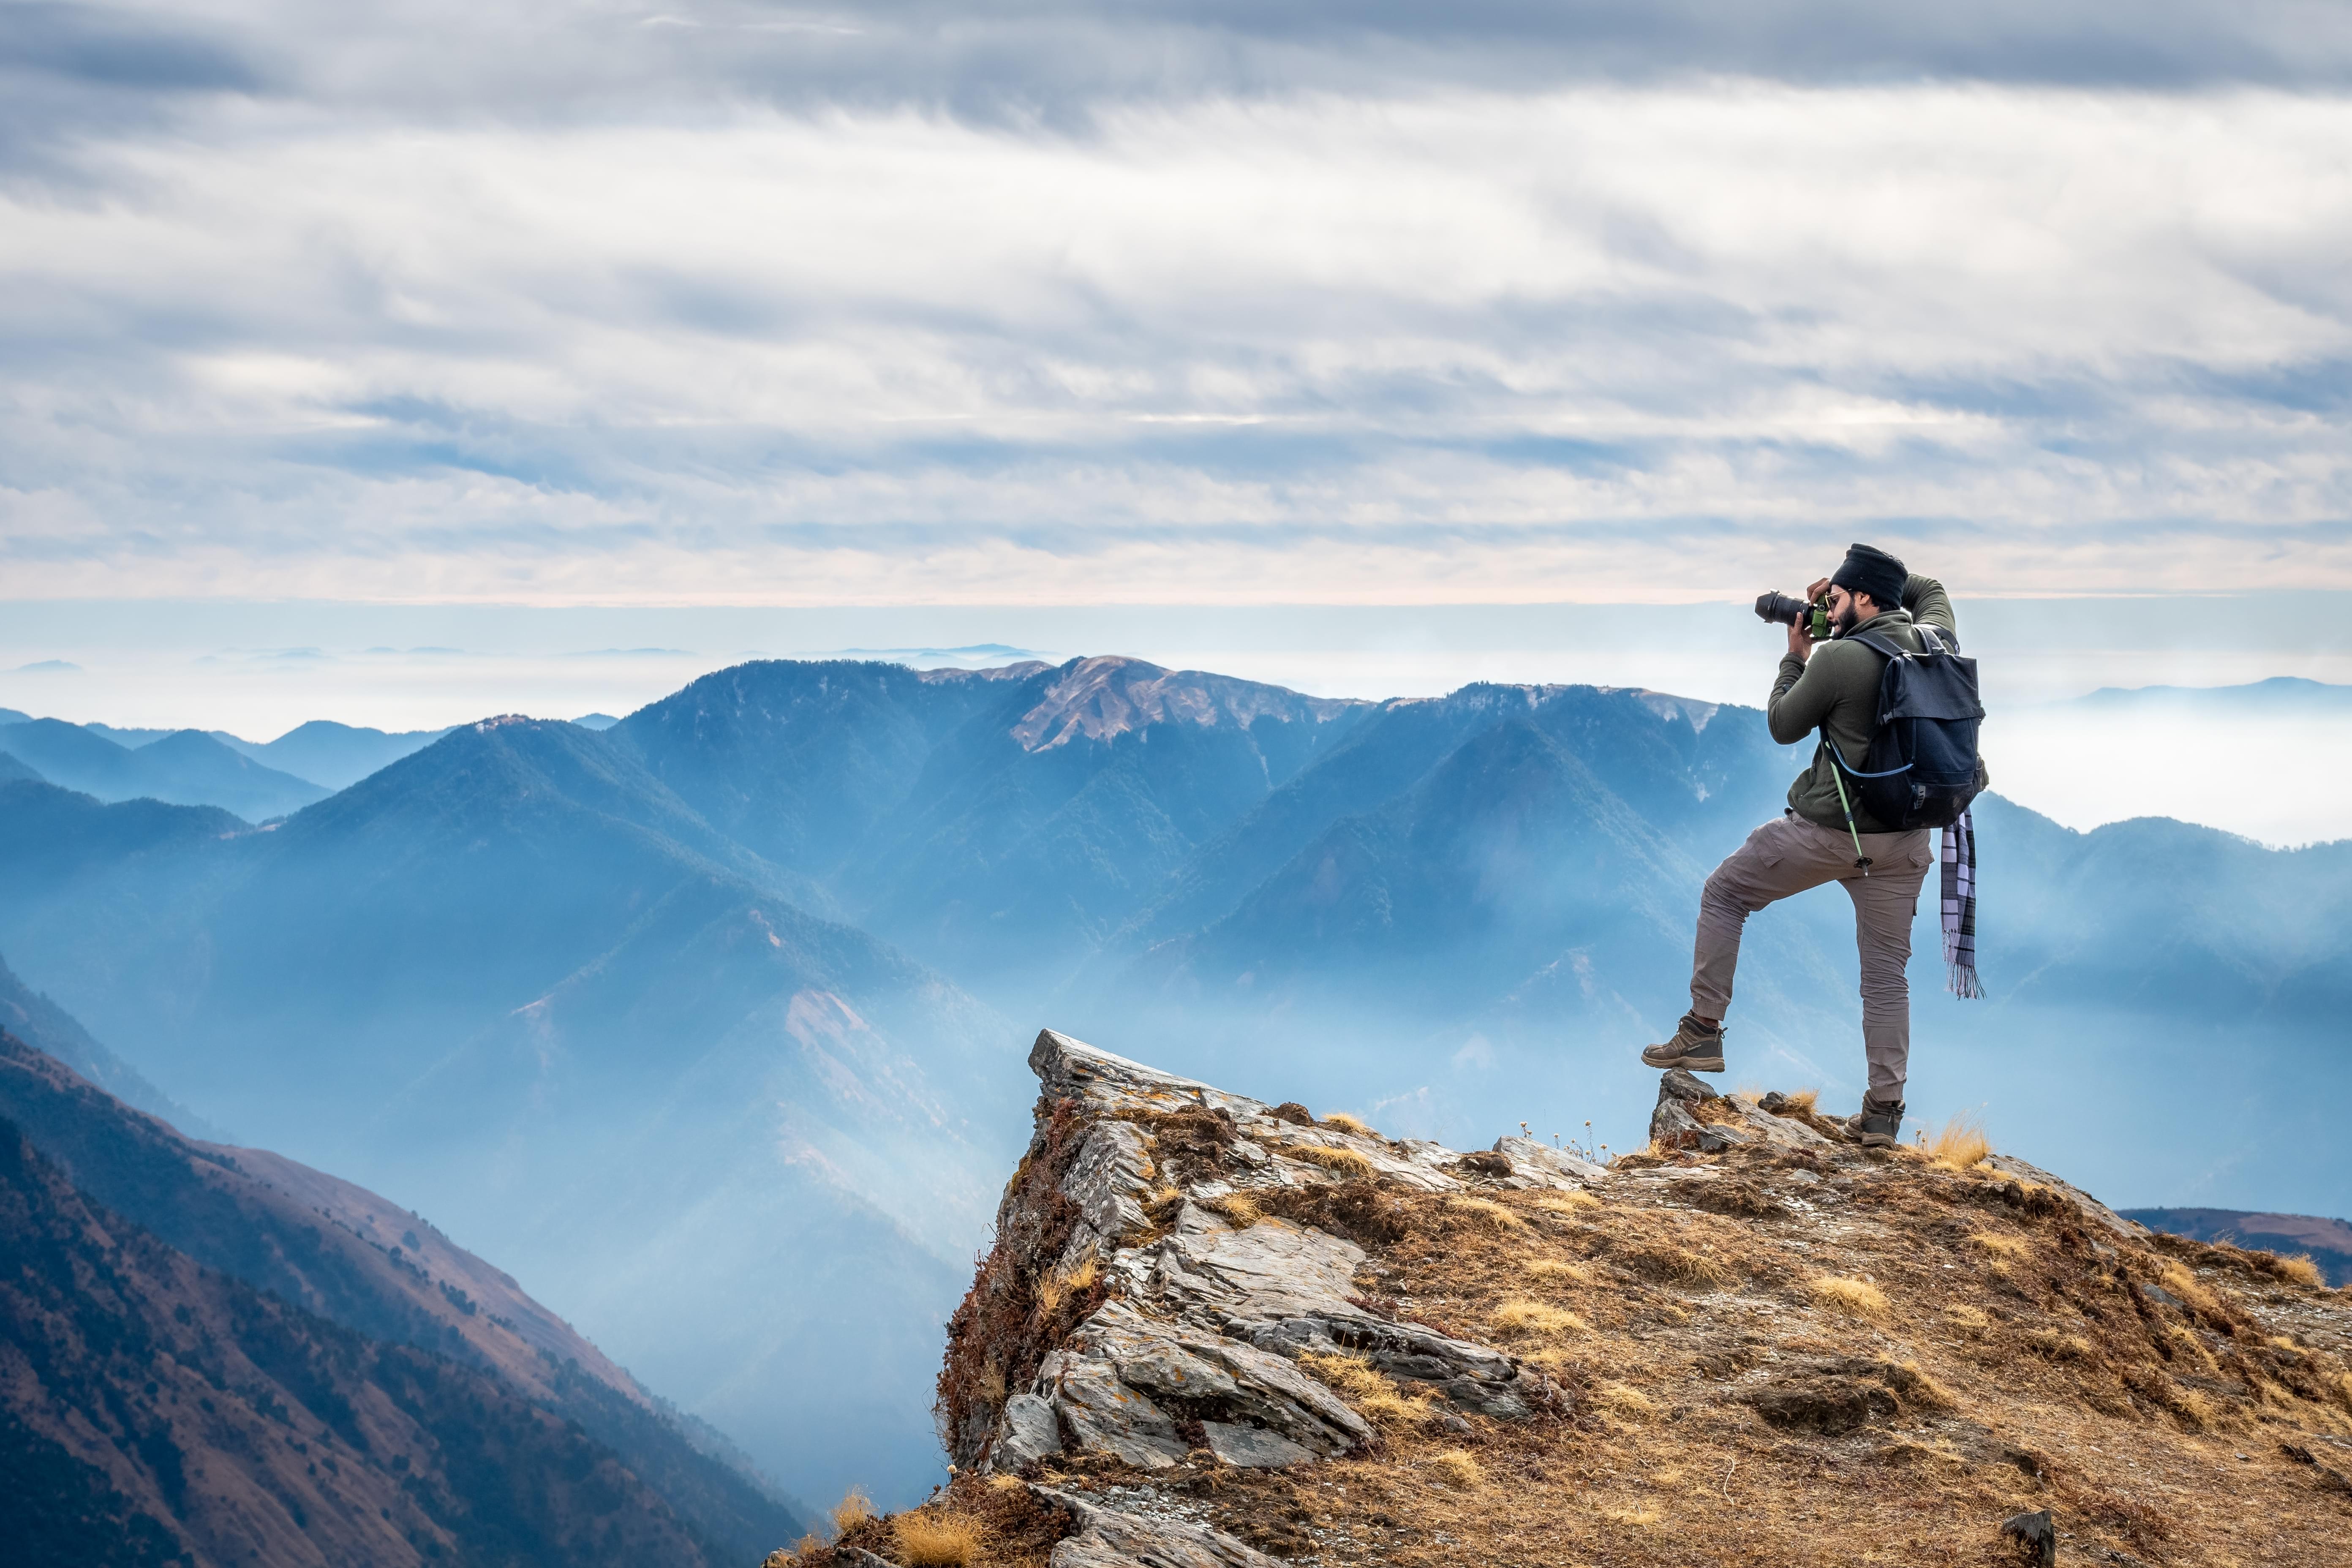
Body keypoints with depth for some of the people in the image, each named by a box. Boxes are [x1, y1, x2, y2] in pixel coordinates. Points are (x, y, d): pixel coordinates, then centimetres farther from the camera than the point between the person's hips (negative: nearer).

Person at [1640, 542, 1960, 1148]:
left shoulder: (1838, 659, -17)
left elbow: (1784, 727, -2)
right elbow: (1929, 589, 25)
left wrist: (1796, 659, 10)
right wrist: (1851, 581, 17)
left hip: (1827, 830, -5)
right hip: (1904, 841, 5)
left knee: (1724, 894, 15)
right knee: (1887, 972, 12)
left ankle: (1703, 1032, 13)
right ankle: (1883, 1112, 11)